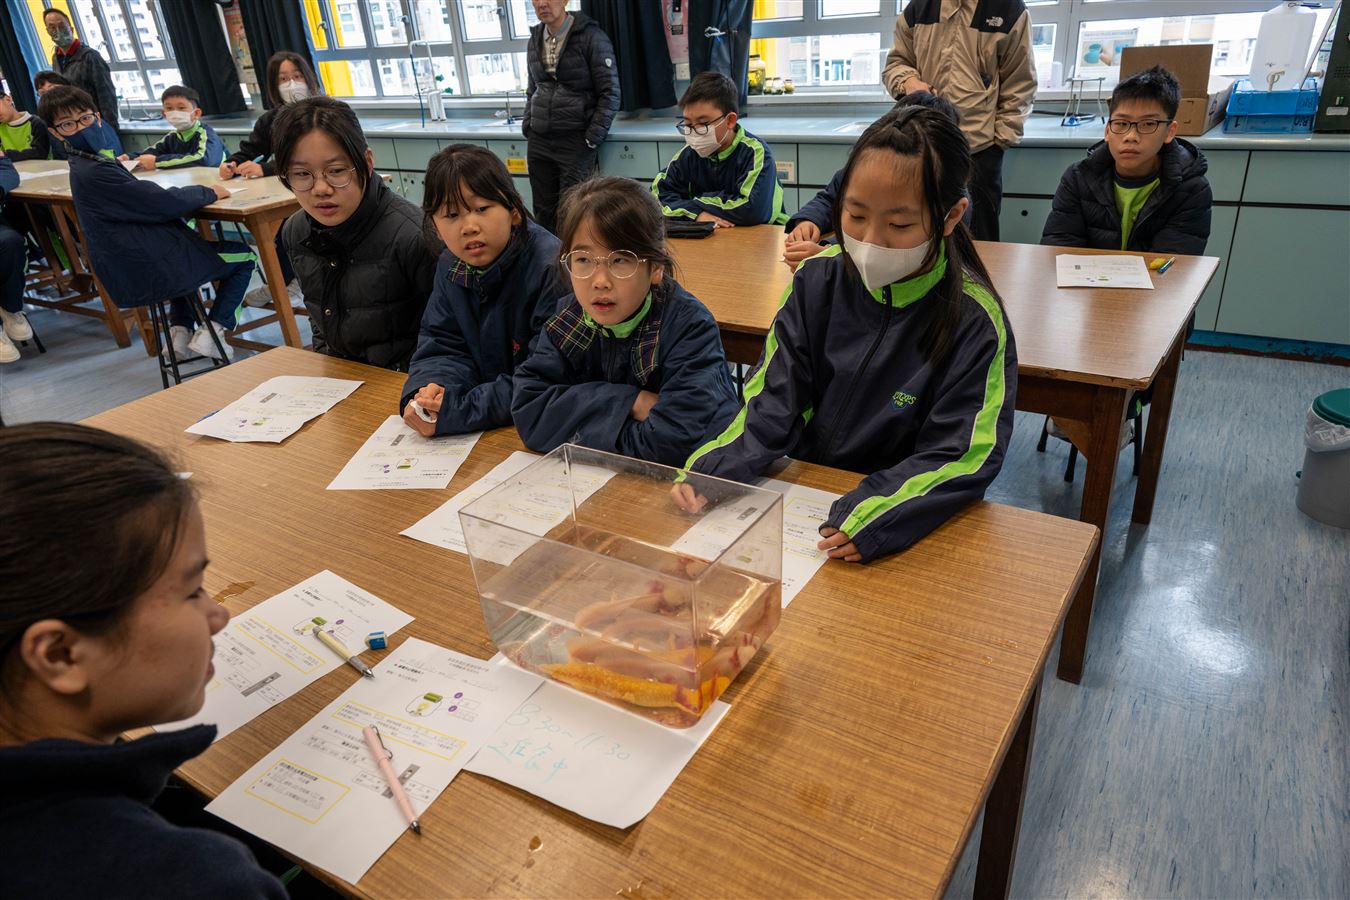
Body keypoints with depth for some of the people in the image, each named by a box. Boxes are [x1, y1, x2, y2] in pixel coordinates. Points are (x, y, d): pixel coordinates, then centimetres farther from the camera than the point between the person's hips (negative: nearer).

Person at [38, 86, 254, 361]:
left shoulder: (87, 165, 11)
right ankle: (210, 335, 2)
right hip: (151, 274, -10)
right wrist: (208, 192, -5)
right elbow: (164, 202, -20)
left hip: (129, 273, 10)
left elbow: (145, 201, 12)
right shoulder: (96, 173, -20)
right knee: (243, 255, 8)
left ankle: (179, 330, 25)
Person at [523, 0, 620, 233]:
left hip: (576, 140, -5)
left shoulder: (591, 37, -6)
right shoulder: (535, 40, 11)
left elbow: (610, 93, -8)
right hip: (538, 141, 5)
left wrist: (592, 139, -12)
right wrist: (527, 126, 10)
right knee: (543, 213, 5)